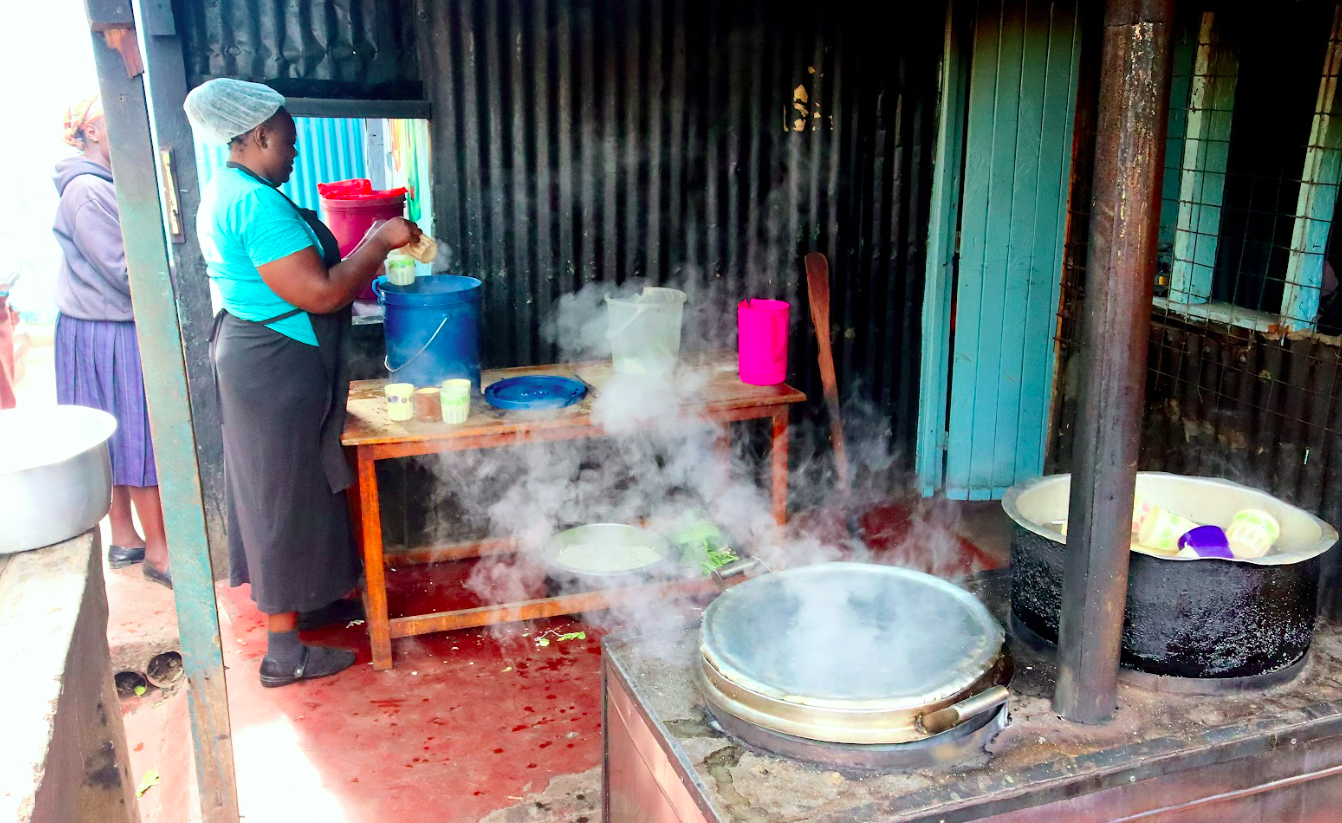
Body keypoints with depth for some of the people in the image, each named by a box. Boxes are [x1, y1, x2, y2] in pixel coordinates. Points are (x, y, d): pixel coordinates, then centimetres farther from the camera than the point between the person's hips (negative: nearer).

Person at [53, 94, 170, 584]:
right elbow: (124, 272, -20)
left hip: (118, 329, 10)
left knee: (123, 440, 15)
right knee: (138, 439, -3)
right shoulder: (86, 191, -17)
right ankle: (158, 551, 6)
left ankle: (124, 538, 25)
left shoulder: (105, 185, 13)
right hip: (108, 335, -10)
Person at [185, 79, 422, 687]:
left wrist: (366, 258, 15)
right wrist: (380, 241, -17)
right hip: (278, 368, -11)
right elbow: (319, 293, -28)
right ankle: (284, 653, 12)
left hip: (251, 355, 11)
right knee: (286, 497, -1)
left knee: (276, 492, 21)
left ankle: (301, 602, 39)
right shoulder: (259, 203, -23)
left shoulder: (225, 193, 11)